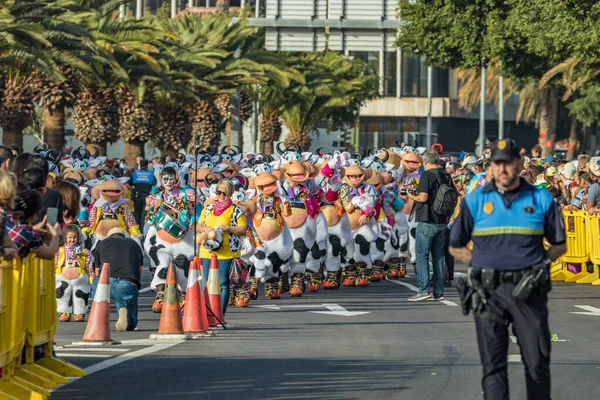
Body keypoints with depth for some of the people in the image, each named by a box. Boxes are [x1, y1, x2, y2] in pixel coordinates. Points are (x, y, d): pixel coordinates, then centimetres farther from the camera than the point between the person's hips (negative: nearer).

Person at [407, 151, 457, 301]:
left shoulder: (427, 175, -12)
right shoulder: (447, 176, 9)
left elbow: (423, 197, -20)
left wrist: (411, 196, -2)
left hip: (427, 222, -7)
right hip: (442, 222, 7)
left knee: (422, 255, -2)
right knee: (439, 257, 10)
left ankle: (424, 290, -9)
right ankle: (439, 292, 10)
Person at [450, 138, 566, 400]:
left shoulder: (541, 200, 6)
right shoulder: (475, 201, 6)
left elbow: (559, 245, 14)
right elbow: (455, 247, 13)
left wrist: (538, 262, -3)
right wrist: (480, 262, -1)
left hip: (528, 290, 0)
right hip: (489, 292, 0)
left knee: (538, 361, 4)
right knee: (493, 365, -2)